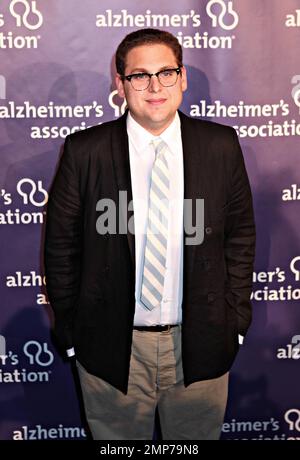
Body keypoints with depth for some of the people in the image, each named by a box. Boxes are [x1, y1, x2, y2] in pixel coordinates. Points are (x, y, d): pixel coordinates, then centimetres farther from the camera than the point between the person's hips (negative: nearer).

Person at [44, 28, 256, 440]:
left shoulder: (221, 146, -3)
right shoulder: (85, 151, -8)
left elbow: (240, 235, 4)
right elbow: (61, 245, -2)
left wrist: (236, 321, 3)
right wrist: (70, 332, 0)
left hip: (200, 344, 2)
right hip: (111, 346, -1)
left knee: (199, 434, 20)